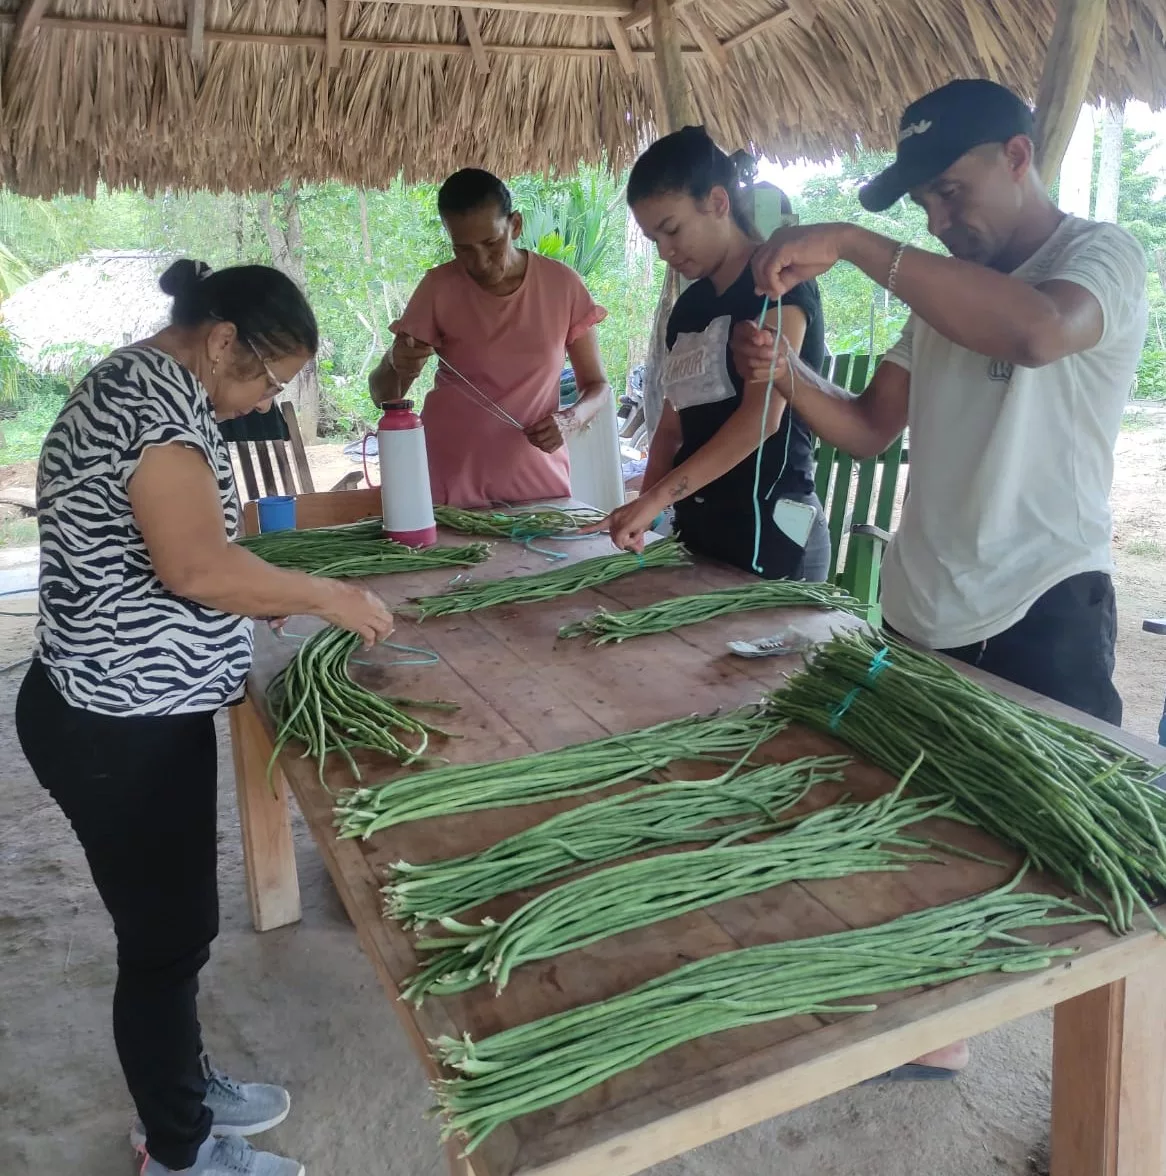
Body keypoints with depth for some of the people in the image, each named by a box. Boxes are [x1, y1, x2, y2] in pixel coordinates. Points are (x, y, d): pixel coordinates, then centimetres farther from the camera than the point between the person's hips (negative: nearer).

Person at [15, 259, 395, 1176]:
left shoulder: (136, 383, 14)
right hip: (120, 728, -10)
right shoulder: (155, 394, -19)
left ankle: (181, 1094, 42)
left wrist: (266, 593, 10)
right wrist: (329, 597, -17)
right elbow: (198, 568, -29)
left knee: (176, 922, 22)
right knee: (165, 936, 6)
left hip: (130, 712, 10)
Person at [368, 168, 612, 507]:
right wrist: (395, 365, -23)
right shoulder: (438, 288, -4)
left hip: (536, 478, 1)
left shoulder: (562, 284, -3)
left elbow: (597, 385, 5)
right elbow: (383, 395, -1)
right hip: (450, 481, 0)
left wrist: (569, 420, -16)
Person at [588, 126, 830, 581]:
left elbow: (761, 416, -19)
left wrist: (655, 498, -23)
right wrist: (643, 512, 0)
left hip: (771, 534, -7)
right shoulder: (689, 307, 14)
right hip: (698, 532, 7)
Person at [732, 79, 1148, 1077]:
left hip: (1042, 620, -7)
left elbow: (1037, 331, -30)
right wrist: (786, 373, -3)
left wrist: (851, 242, -27)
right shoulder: (945, 291, 17)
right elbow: (870, 431, 15)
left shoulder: (1102, 255, -5)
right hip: (922, 615, 7)